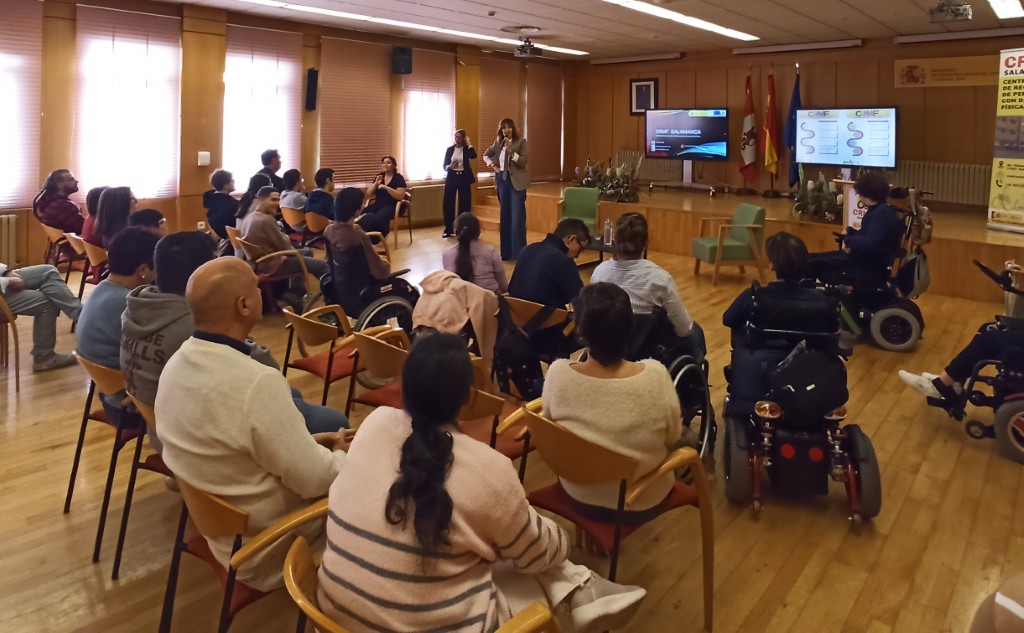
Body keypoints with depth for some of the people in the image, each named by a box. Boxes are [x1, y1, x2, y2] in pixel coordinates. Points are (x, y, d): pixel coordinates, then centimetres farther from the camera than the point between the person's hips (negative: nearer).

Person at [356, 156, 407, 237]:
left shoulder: (399, 178, -1)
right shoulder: (379, 176, 15)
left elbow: (400, 196, -13)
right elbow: (368, 194, 14)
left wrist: (386, 187, -18)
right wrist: (375, 184, -3)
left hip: (392, 206, -5)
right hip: (378, 204, 5)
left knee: (379, 218, -38)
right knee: (363, 213, -28)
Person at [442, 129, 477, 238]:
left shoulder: (467, 149, 4)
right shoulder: (449, 149, 7)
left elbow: (473, 156, -19)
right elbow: (444, 165, 5)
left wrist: (469, 144, -11)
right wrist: (450, 167, -16)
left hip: (463, 178, -1)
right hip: (451, 177, 1)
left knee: (464, 204, 1)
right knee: (448, 203, -1)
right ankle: (448, 229, 6)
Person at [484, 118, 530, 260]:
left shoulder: (521, 141, -5)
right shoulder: (498, 142, 9)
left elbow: (523, 162, -14)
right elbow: (486, 155, 24)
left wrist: (511, 150, -23)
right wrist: (493, 165, 7)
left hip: (516, 181, -5)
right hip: (502, 180, 5)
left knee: (517, 217, -7)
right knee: (505, 216, 10)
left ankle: (519, 253, -4)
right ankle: (506, 252, 18)